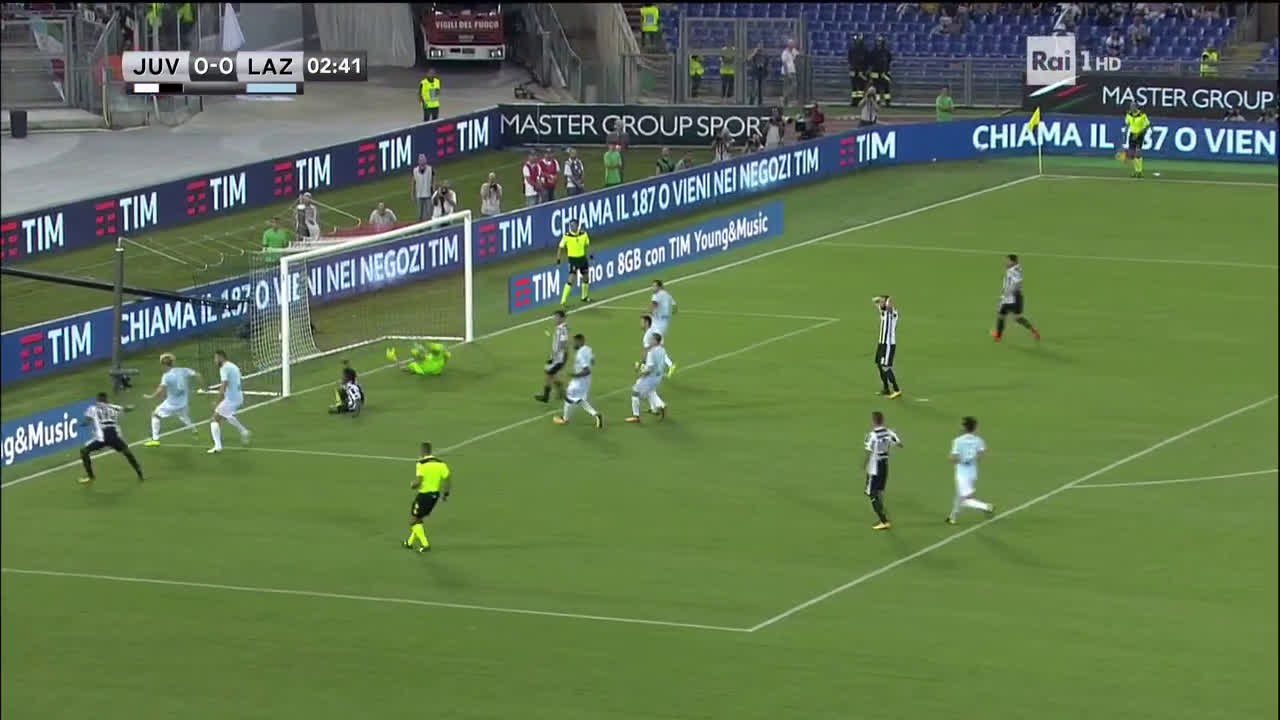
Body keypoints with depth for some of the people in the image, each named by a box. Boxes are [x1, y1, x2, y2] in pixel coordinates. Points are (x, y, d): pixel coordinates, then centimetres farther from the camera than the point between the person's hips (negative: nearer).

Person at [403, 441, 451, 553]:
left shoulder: (421, 464, -15)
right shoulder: (440, 463, 2)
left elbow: (418, 482, -22)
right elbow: (449, 478, -1)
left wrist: (412, 486, 0)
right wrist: (446, 493, 9)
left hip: (424, 494, -7)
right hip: (435, 495, 7)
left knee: (413, 521, 6)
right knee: (419, 519, 24)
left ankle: (425, 544, -5)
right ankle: (410, 542, 33)